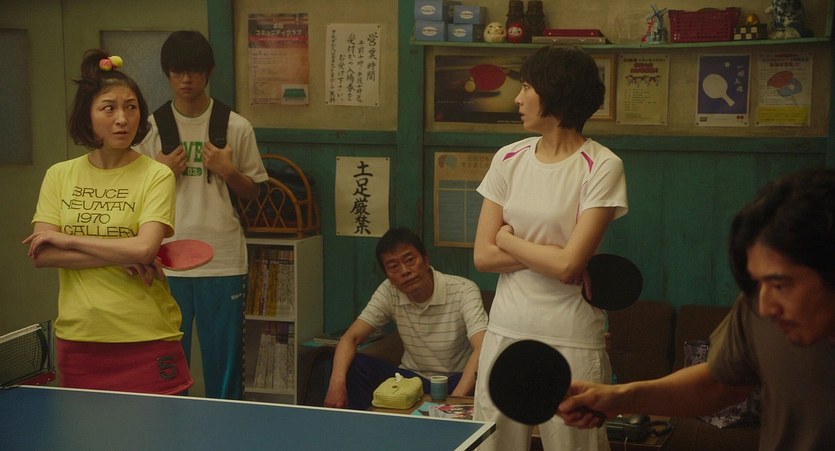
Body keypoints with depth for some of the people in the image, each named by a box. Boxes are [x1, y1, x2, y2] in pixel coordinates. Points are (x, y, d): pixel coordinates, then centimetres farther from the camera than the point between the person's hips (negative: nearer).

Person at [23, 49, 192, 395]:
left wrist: (67, 239, -9)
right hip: (78, 341, 3)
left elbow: (145, 248, -17)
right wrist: (122, 258, -12)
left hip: (147, 340, -3)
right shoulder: (59, 176, 6)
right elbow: (41, 255, -4)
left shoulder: (156, 175, -3)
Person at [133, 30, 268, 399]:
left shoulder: (236, 127, 0)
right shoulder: (151, 127, 4)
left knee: (224, 360, 4)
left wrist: (228, 171, -11)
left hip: (223, 260, -1)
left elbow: (252, 192, 8)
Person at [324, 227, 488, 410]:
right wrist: (337, 381, -29)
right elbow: (351, 338, -8)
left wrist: (455, 401, -44)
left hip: (456, 381, -3)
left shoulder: (463, 291, -19)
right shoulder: (388, 292, -5)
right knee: (353, 365, -19)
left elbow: (482, 350, -31)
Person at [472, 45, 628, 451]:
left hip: (571, 341, -4)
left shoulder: (602, 167, -9)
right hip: (506, 330, 5)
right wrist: (553, 255, -9)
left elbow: (568, 266, -17)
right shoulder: (509, 159, 7)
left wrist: (507, 238, -2)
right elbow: (483, 257, 2)